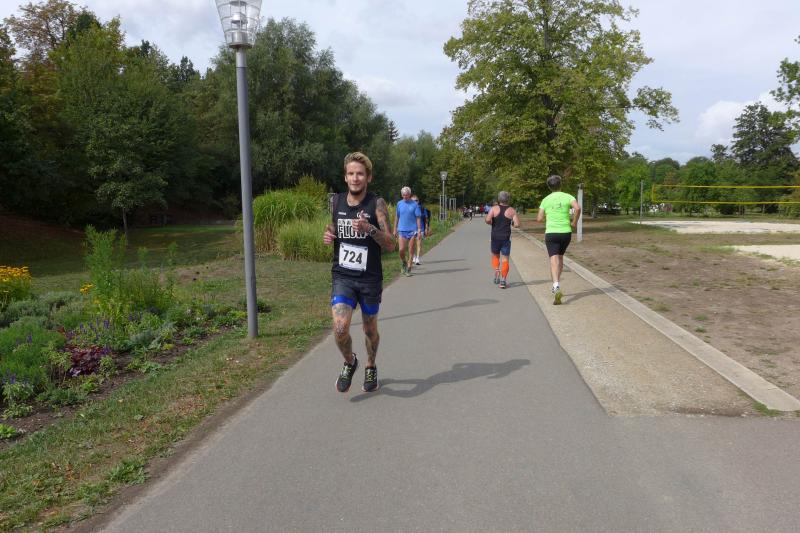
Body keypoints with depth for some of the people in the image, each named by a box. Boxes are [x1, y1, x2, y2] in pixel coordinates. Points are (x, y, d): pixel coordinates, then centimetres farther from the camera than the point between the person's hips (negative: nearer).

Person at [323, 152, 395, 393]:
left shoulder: (377, 204, -9)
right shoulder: (336, 201, 2)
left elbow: (390, 245, -12)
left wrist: (370, 229, -28)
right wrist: (328, 236, -4)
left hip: (370, 279, -1)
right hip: (342, 276, 1)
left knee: (370, 329, 15)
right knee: (340, 329, -16)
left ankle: (370, 367, 43)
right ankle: (349, 362, 16)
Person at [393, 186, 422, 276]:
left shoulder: (414, 204, 0)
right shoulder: (399, 204, 7)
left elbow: (418, 218, 0)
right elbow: (397, 217, 12)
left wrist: (419, 229, -7)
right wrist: (395, 229, 11)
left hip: (412, 230, -1)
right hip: (402, 230, 1)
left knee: (411, 250, 0)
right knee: (401, 249, -6)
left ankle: (408, 268, 10)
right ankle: (403, 263, 22)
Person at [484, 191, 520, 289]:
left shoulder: (494, 208, -2)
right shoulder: (511, 210, -1)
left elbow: (487, 220, -16)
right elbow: (517, 224, -7)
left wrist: (492, 223, 5)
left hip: (495, 237, 0)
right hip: (506, 237, 0)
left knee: (495, 255, 22)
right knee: (505, 259, 3)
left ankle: (497, 272, 2)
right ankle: (503, 280, -4)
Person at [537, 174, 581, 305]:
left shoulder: (546, 200, 4)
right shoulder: (568, 197, 2)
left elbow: (539, 219, 3)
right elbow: (577, 208, -17)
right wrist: (574, 222, -3)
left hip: (551, 233, -1)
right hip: (566, 232, 1)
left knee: (554, 260, -9)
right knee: (560, 257, 22)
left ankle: (556, 286, -30)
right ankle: (557, 284, 27)